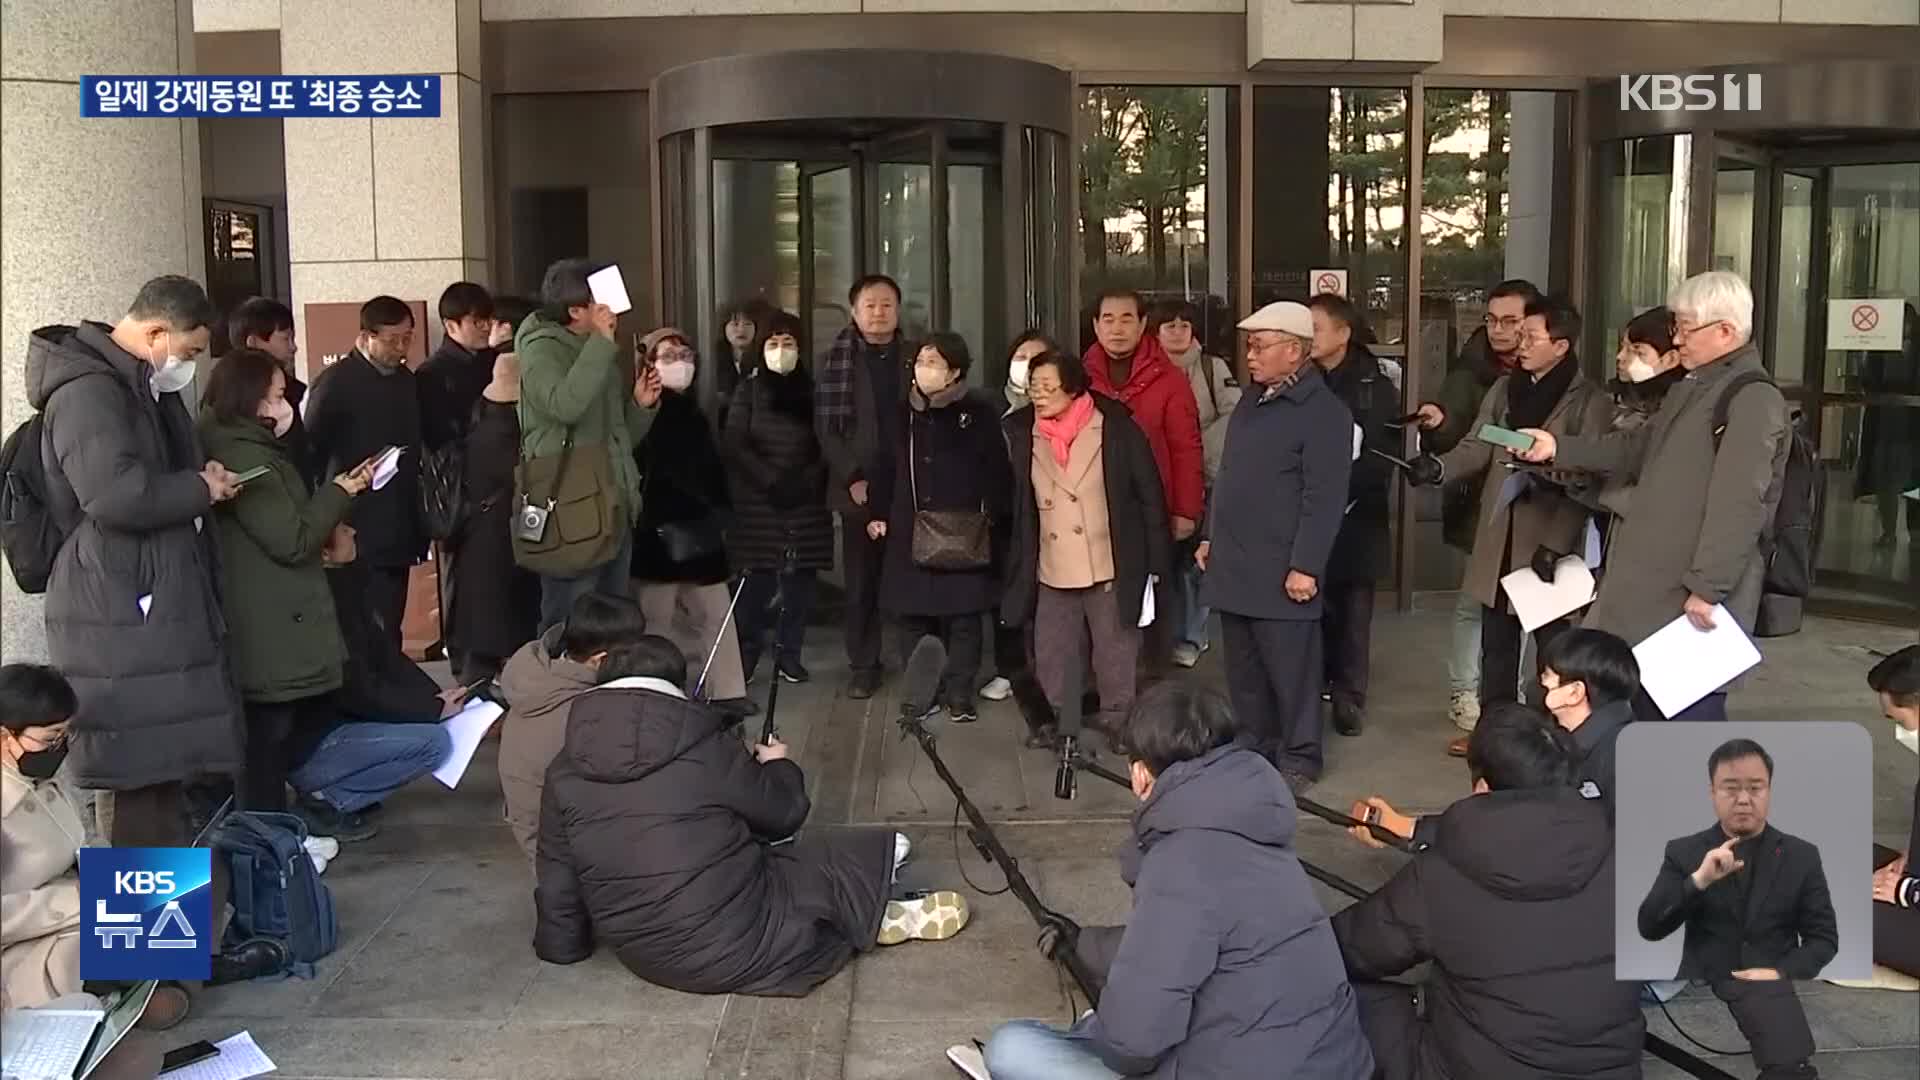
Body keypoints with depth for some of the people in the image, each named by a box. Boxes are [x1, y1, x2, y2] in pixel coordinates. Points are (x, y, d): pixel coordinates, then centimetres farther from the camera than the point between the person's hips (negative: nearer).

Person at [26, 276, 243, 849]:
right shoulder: (88, 390, -16)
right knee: (144, 765, -6)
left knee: (164, 759, 15)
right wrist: (202, 489, -14)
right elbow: (118, 493, -30)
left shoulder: (144, 385, 17)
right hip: (119, 610, -10)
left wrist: (202, 478, 9)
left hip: (158, 598, 10)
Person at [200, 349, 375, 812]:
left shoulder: (246, 448, 15)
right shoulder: (244, 456, -18)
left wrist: (332, 499, 7)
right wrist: (340, 492, -8)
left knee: (264, 737, 14)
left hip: (270, 625, 10)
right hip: (272, 632, -10)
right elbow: (292, 541, -19)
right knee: (270, 735, -3)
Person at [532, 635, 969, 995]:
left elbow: (556, 880, 5)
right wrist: (779, 766, 22)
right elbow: (782, 812, 0)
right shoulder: (701, 744, -12)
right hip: (736, 948, -5)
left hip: (645, 959, 5)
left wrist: (561, 946, 23)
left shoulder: (563, 772, -2)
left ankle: (868, 913, 18)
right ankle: (883, 917, 29)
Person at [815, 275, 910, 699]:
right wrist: (852, 478, -8)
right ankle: (863, 664, 13)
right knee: (861, 581, 3)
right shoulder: (838, 359, 6)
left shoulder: (915, 358, 9)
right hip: (858, 488, 0)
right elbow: (826, 426, 1)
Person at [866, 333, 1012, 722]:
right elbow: (884, 467, 14)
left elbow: (998, 470, -4)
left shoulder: (979, 412, -3)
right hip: (909, 534, 4)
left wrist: (991, 516, -11)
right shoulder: (904, 413, 9)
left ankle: (960, 694, 12)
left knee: (962, 617, 2)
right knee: (914, 616, 7)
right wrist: (877, 513, 10)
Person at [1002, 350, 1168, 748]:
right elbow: (1014, 504, 9)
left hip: (1112, 569, -3)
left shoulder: (1117, 429, -9)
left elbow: (1150, 496, -6)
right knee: (1052, 655, 10)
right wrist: (1019, 568, 5)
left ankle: (1119, 720, 24)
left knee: (1116, 653, 8)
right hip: (1052, 573, 3)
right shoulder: (1021, 434, 1)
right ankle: (1057, 720, 27)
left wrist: (1154, 563, -6)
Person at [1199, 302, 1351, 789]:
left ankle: (1298, 758, 14)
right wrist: (1210, 535, 21)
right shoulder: (1252, 402, 15)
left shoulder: (1323, 411, -12)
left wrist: (1305, 565, -20)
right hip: (1233, 563, 8)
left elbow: (1324, 498, -17)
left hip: (1280, 572, -8)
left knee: (1289, 670, 1)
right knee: (1244, 669, 15)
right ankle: (1254, 747, 28)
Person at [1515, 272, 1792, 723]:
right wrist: (1559, 447, 14)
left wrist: (1707, 588, -25)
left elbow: (1737, 504, -23)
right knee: (1650, 715, 17)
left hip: (1695, 601, -10)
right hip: (1654, 592, 10)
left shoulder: (1753, 399, -16)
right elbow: (1636, 449, 26)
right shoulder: (1691, 389, 17)